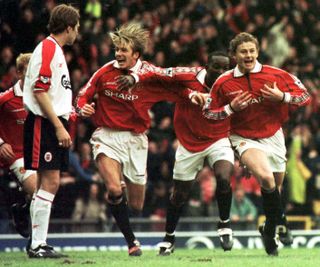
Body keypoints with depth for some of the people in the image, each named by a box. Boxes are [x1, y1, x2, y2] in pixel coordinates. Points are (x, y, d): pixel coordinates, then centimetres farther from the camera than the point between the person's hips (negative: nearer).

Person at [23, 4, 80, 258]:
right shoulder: (47, 48, -12)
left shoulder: (56, 50, 19)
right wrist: (59, 126, -20)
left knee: (49, 183, 9)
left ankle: (39, 243, 12)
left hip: (53, 125, 10)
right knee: (50, 181, -12)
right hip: (44, 124, -10)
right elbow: (39, 92, -18)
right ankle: (37, 245, -11)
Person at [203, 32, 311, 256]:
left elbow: (305, 96, -2)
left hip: (273, 136, 3)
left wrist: (282, 96, -20)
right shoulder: (223, 83, -8)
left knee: (275, 186, 10)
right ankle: (279, 221, -8)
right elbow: (209, 113, 0)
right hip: (245, 138, -3)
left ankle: (270, 229, 37)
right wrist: (232, 107, -17)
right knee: (265, 176, -28)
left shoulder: (276, 75, -8)